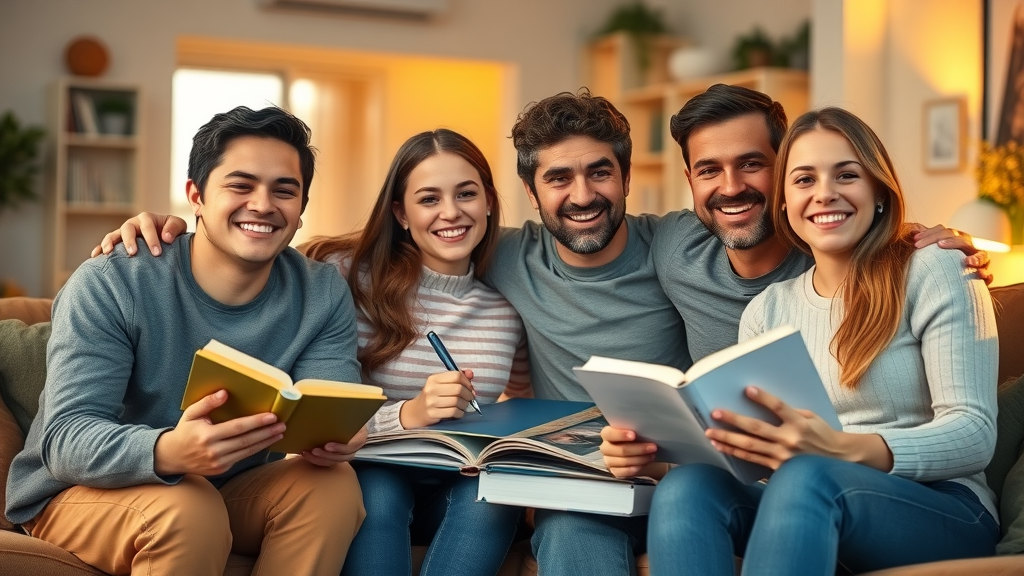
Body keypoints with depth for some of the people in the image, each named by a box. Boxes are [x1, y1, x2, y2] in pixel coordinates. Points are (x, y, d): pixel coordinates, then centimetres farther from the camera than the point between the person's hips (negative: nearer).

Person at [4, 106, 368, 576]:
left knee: (334, 483, -22)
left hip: (230, 491, 4)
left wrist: (335, 435, -39)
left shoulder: (322, 295, -6)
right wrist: (167, 452, -48)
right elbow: (65, 439, -26)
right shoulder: (108, 286, -19)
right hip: (81, 494, -4)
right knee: (188, 510, -34)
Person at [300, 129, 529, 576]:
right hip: (370, 475, -2)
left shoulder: (510, 302, 3)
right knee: (377, 489, -34)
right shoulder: (355, 278, -9)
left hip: (461, 486, 3)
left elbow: (525, 408, 19)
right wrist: (406, 415, -29)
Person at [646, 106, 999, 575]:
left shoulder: (933, 272, 0)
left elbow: (975, 434, -8)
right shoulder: (766, 310, 14)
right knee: (685, 487, -28)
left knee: (806, 476, -37)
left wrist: (844, 449, -27)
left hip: (944, 512, -3)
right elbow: (750, 450, 7)